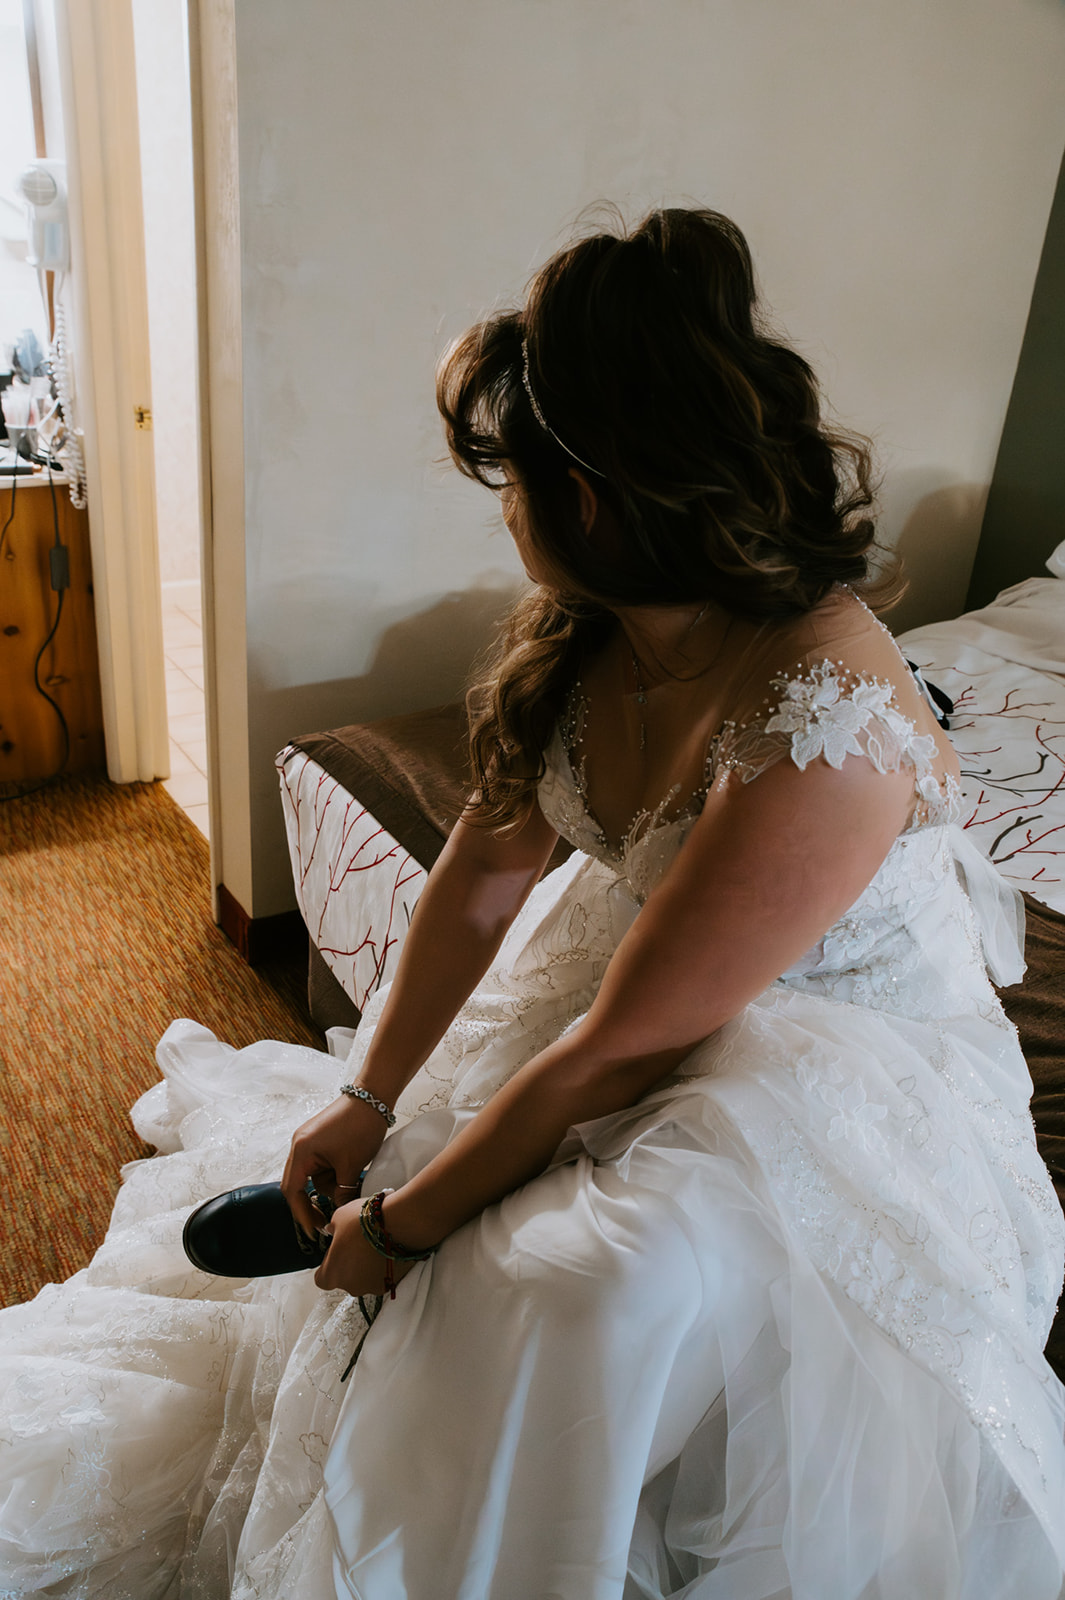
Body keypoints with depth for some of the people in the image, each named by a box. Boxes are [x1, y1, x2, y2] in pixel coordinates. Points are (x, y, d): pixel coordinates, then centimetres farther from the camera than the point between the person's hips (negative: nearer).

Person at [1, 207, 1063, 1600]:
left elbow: (618, 1054, -30)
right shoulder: (592, 631, -11)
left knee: (602, 1290, -28)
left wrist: (398, 1223, -17)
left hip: (844, 1056, -6)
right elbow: (486, 872, -4)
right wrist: (366, 1102, -3)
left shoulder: (828, 727, -36)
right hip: (640, 958, 7)